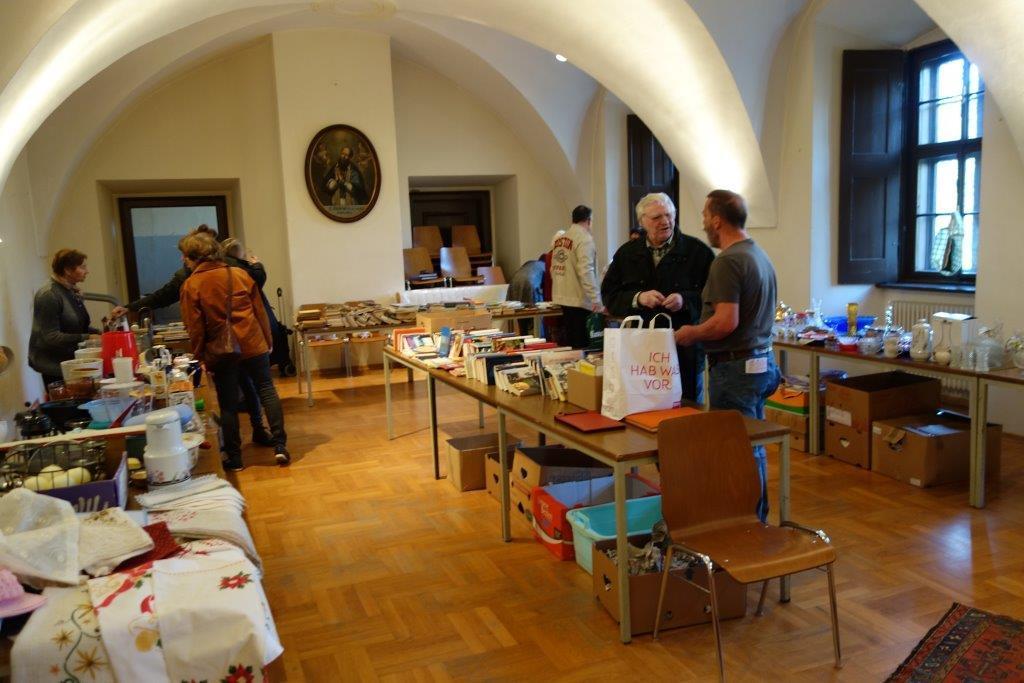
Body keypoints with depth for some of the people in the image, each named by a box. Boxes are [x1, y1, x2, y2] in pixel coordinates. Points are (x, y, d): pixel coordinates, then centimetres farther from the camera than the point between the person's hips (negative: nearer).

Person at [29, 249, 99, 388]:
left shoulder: (72, 292, 9)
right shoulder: (49, 295, -16)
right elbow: (51, 336, -20)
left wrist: (100, 333, 0)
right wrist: (86, 338, -23)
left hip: (73, 362, 8)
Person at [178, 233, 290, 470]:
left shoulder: (190, 285, -6)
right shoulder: (240, 274, 2)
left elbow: (195, 327, -6)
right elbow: (260, 311, 5)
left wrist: (201, 357, 3)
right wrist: (268, 341, 14)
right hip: (253, 345, 2)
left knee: (228, 404, 7)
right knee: (267, 390, 10)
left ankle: (234, 458, 14)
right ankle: (280, 445, 2)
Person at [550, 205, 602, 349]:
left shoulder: (559, 239, 10)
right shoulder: (585, 238, -12)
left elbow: (553, 269, 17)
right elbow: (586, 271, -22)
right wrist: (596, 299, -21)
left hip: (562, 299, 8)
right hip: (579, 300, -8)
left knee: (569, 343, 16)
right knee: (582, 345, -4)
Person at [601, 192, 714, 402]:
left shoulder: (698, 251, 0)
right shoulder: (627, 253, 10)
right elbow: (609, 296, 6)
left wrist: (685, 300, -19)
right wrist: (638, 298, -10)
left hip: (685, 349, -2)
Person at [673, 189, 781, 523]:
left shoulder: (728, 261, -17)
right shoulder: (760, 255, 13)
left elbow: (726, 321, -25)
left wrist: (690, 333, -9)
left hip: (736, 367, -10)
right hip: (761, 361, 10)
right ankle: (757, 519, 29)